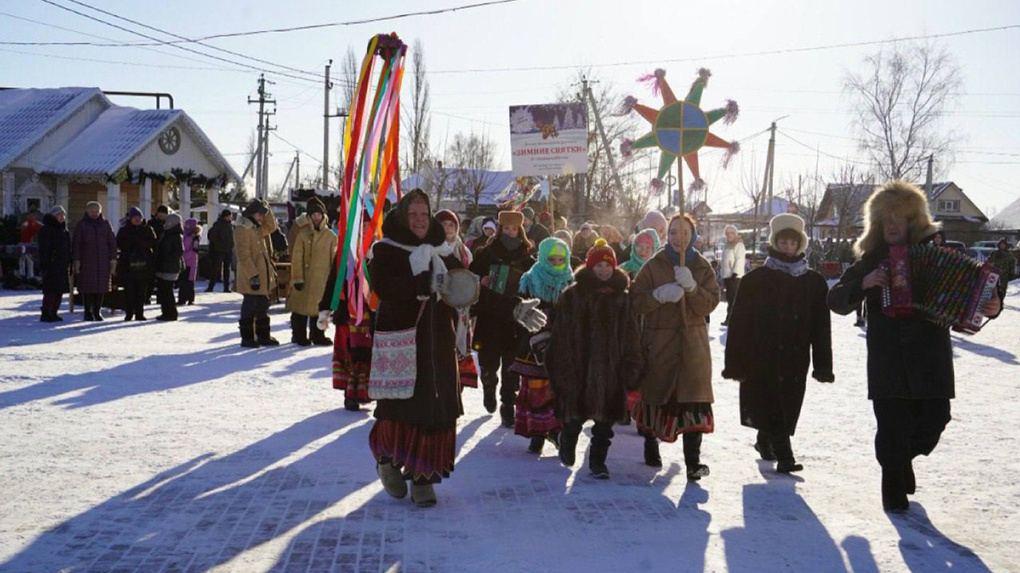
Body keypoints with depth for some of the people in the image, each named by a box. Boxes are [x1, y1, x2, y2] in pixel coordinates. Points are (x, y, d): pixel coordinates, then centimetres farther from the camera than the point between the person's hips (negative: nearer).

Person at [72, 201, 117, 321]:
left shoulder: (105, 224, 9)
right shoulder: (81, 225, 3)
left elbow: (112, 242, 8)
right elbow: (76, 243, 0)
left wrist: (113, 258, 1)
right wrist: (76, 260, -8)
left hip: (103, 260, 2)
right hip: (86, 260, -2)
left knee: (101, 285, 2)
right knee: (87, 285, -1)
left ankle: (97, 311, 11)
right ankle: (88, 312, 7)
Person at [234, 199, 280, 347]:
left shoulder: (256, 228, 13)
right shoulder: (242, 229, -15)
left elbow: (271, 227, 26)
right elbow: (243, 256, -20)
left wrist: (267, 210, 11)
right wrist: (253, 275, -23)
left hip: (262, 277, 9)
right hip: (250, 278, -9)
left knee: (262, 307, 14)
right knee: (250, 307, -1)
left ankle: (263, 336, 23)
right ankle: (247, 338, 8)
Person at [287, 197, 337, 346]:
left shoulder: (331, 236, 5)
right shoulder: (303, 234, -2)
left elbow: (334, 258, 7)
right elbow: (296, 258, -4)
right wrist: (297, 278, -9)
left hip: (323, 279, 2)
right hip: (304, 278, -2)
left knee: (320, 307, 9)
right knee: (301, 306, 3)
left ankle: (317, 335, 22)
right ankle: (299, 336, 15)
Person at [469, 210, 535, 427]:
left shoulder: (527, 259, 4)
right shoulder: (486, 253, 3)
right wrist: (481, 282, -14)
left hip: (515, 321, 0)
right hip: (489, 318, 0)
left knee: (511, 366, -2)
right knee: (489, 363, 9)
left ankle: (508, 405, 7)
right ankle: (489, 387, 40)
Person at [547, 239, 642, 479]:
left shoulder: (622, 297, 7)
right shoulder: (572, 295, -3)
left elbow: (630, 334, 8)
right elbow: (562, 334, -4)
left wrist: (631, 366, 2)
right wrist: (563, 367, -9)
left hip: (611, 368, 2)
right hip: (580, 366, -2)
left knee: (605, 418, 4)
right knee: (574, 416, 6)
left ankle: (598, 461, 18)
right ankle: (568, 441, 37)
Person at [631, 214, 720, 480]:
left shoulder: (703, 268, 8)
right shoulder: (654, 266, 3)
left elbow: (709, 304, -3)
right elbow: (637, 301, -2)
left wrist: (691, 286, -19)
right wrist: (659, 295, -19)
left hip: (692, 342, 1)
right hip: (658, 341, 0)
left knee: (693, 397, -9)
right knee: (655, 393, 7)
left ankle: (693, 460, -7)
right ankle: (651, 443, 32)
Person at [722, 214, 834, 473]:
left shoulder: (814, 282, 6)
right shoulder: (755, 279, -1)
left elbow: (821, 326, 5)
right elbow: (739, 322, -3)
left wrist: (823, 365, 0)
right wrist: (736, 362, -8)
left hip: (795, 360, 3)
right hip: (761, 358, -3)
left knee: (786, 409, 10)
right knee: (771, 409, -8)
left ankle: (765, 441, 34)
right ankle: (784, 457, -2)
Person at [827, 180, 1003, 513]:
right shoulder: (872, 260, 6)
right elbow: (836, 299, 4)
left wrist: (990, 307, -16)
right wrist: (864, 285, -15)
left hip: (930, 358, 1)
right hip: (886, 360, 0)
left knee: (933, 421, 5)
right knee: (892, 426, -2)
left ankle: (902, 458, 36)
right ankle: (894, 488, 18)